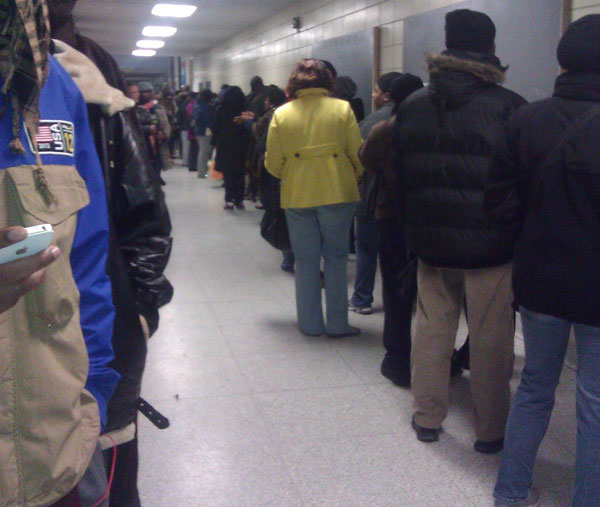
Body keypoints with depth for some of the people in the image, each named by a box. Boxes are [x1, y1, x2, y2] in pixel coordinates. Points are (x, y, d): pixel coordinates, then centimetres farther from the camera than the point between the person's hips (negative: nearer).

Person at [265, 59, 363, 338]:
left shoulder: (281, 114, 0)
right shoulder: (342, 109, -3)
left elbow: (273, 163, 2)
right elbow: (358, 155, -2)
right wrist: (352, 179, 18)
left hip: (297, 196, 1)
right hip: (337, 194, -1)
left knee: (305, 261, 10)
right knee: (335, 258, 9)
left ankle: (311, 323, 17)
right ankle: (337, 323, 12)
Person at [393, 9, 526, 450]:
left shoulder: (413, 107, 3)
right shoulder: (508, 107, -12)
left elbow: (401, 178, 8)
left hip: (431, 243, 4)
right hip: (490, 245, -4)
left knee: (432, 329, 15)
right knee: (491, 339, 7)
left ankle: (428, 418, 26)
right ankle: (491, 430, 19)